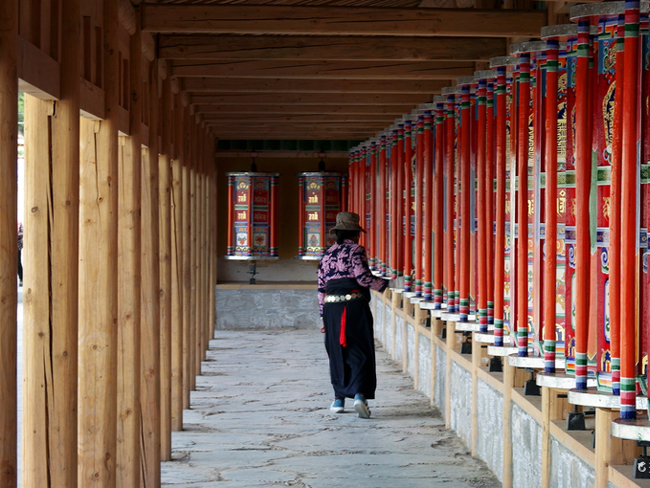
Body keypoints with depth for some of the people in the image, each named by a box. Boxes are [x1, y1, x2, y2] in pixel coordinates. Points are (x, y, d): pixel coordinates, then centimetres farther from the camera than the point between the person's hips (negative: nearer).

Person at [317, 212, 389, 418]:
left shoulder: (328, 254, 15)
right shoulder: (356, 250, -2)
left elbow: (321, 287, 15)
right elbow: (363, 277, -13)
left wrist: (324, 315, 20)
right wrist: (383, 283, 3)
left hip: (331, 308, 5)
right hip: (355, 306, -5)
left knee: (337, 354, 13)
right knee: (360, 353, -2)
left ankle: (339, 399, 17)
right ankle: (360, 394, -19)